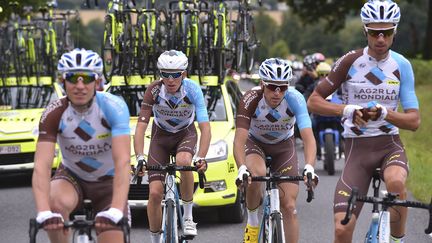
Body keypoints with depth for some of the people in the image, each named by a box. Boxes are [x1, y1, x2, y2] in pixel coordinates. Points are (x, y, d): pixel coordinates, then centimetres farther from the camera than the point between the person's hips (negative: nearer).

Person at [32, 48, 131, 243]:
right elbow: (42, 166, -33)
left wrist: (115, 211, -50)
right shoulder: (53, 114, -24)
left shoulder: (114, 107, -28)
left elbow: (122, 162, -36)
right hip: (72, 176, 0)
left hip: (108, 180, 0)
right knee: (57, 203, -33)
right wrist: (44, 212, -50)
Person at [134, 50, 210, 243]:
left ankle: (188, 216, -17)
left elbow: (205, 127, -33)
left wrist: (201, 158, -47)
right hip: (161, 135, 1)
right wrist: (140, 158, -43)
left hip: (186, 134, -1)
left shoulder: (193, 90, -28)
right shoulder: (153, 91, -27)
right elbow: (141, 126, -29)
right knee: (155, 193, -11)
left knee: (183, 162, -36)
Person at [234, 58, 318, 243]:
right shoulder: (250, 100, -32)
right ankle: (252, 220, -8)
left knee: (289, 207, -8)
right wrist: (242, 169, -56)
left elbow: (308, 137, -39)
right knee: (256, 175, -34)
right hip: (255, 143, -1)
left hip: (283, 146, 1)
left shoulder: (295, 99, -31)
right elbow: (239, 140, -39)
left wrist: (309, 167, -56)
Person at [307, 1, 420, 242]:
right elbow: (314, 101, -1)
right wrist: (347, 109, -19)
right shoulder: (351, 62, -6)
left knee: (396, 182, -37)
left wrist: (383, 112, -21)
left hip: (390, 143, 0)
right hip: (357, 148, 0)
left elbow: (414, 121, -2)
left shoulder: (402, 66, -1)